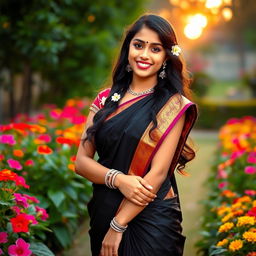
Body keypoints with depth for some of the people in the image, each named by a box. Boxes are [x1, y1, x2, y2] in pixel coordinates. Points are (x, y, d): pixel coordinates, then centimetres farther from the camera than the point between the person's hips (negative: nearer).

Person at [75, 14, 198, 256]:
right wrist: (118, 179, -18)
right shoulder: (106, 99, 4)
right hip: (103, 213, 4)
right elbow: (81, 161, 0)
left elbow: (158, 173, -13)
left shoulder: (173, 105, -7)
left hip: (151, 220, -4)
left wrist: (118, 226, -15)